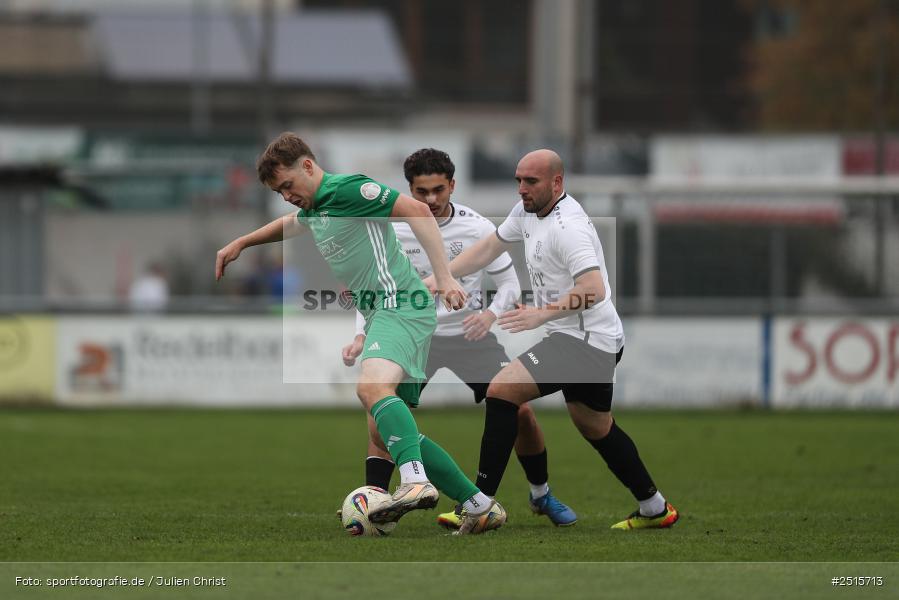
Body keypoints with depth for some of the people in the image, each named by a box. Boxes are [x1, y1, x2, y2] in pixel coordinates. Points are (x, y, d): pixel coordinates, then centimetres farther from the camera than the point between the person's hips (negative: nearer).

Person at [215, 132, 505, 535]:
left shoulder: (346, 190, -8)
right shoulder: (313, 208, 21)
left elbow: (416, 210, -17)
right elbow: (290, 224, 47)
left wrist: (445, 277, -23)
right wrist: (241, 243, 45)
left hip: (400, 305, -10)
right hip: (381, 315, 10)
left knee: (373, 386, -35)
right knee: (385, 434, 7)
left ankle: (415, 483, -54)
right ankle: (480, 506, 10)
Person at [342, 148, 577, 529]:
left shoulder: (478, 228, -11)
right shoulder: (393, 231, -11)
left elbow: (510, 283, -3)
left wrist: (490, 314, -24)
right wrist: (361, 336, -15)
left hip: (469, 334, 1)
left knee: (519, 412, -3)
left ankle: (541, 494, 21)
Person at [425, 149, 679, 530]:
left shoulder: (567, 227, -22)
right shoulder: (528, 211, 7)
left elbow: (594, 290, -32)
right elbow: (488, 248, 19)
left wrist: (544, 313, -40)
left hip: (586, 340, -11)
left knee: (501, 391, -19)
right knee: (596, 429, 23)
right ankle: (654, 509, 36)